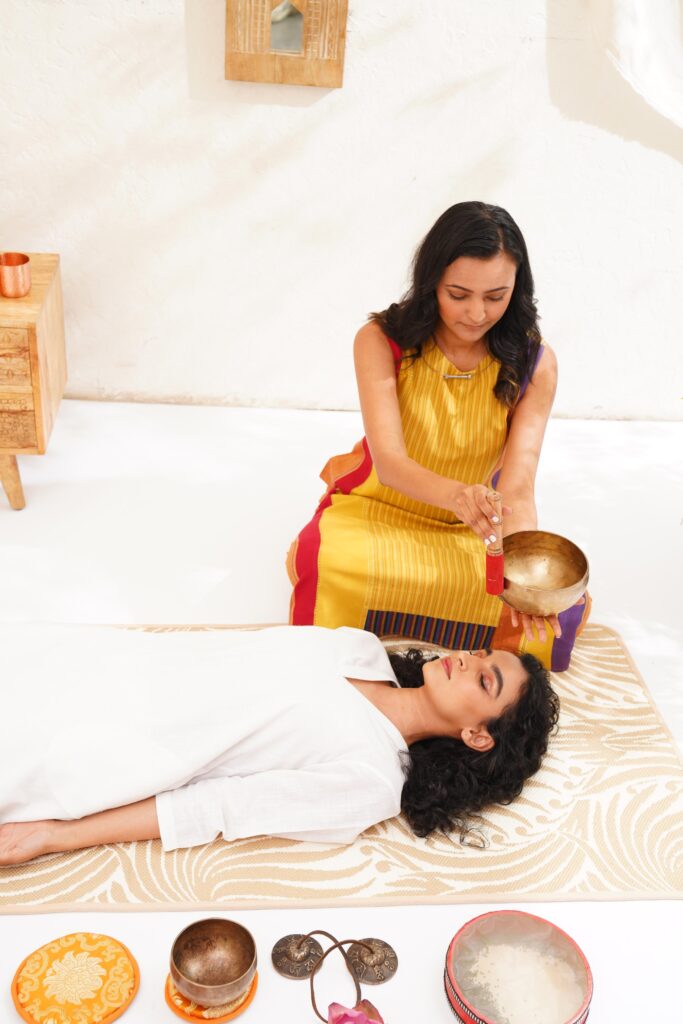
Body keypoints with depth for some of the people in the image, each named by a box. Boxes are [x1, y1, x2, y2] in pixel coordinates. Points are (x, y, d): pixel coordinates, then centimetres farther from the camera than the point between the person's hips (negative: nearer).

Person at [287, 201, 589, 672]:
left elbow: (518, 483, -21)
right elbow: (389, 460, -26)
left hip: (469, 529, 3)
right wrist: (456, 495, -49)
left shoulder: (534, 363, -11)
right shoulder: (381, 341, -15)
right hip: (377, 508, -3)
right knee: (329, 562, -37)